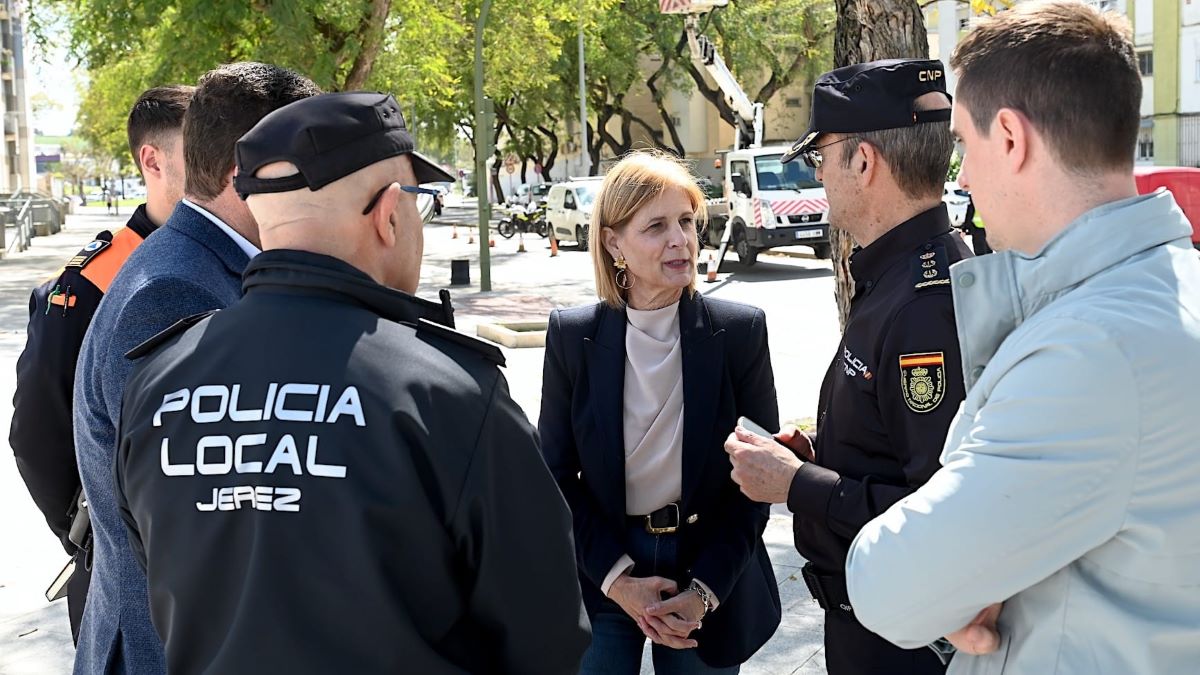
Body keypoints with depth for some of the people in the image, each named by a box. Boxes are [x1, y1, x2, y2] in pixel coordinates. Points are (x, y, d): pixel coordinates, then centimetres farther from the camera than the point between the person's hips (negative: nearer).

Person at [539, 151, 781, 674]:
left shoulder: (741, 331, -8)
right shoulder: (572, 335, -6)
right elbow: (556, 473, -2)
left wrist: (704, 590, -11)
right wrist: (616, 577, -11)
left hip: (712, 574, 0)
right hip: (601, 581, 0)